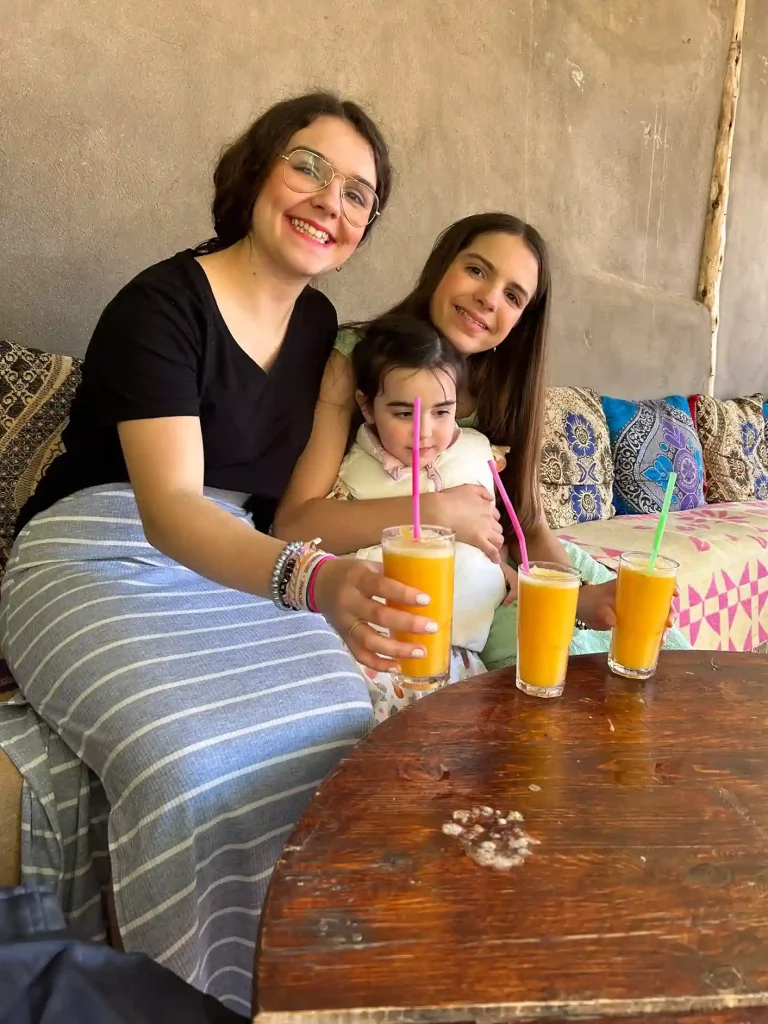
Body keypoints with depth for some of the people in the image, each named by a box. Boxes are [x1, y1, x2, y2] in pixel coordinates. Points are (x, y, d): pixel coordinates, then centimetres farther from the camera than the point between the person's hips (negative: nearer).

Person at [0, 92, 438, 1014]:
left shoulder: (317, 322, 6)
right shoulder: (162, 305, -16)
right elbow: (168, 508, -30)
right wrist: (311, 579, -48)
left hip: (234, 570, 5)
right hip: (94, 568, -5)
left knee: (342, 726, -23)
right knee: (195, 762, -32)